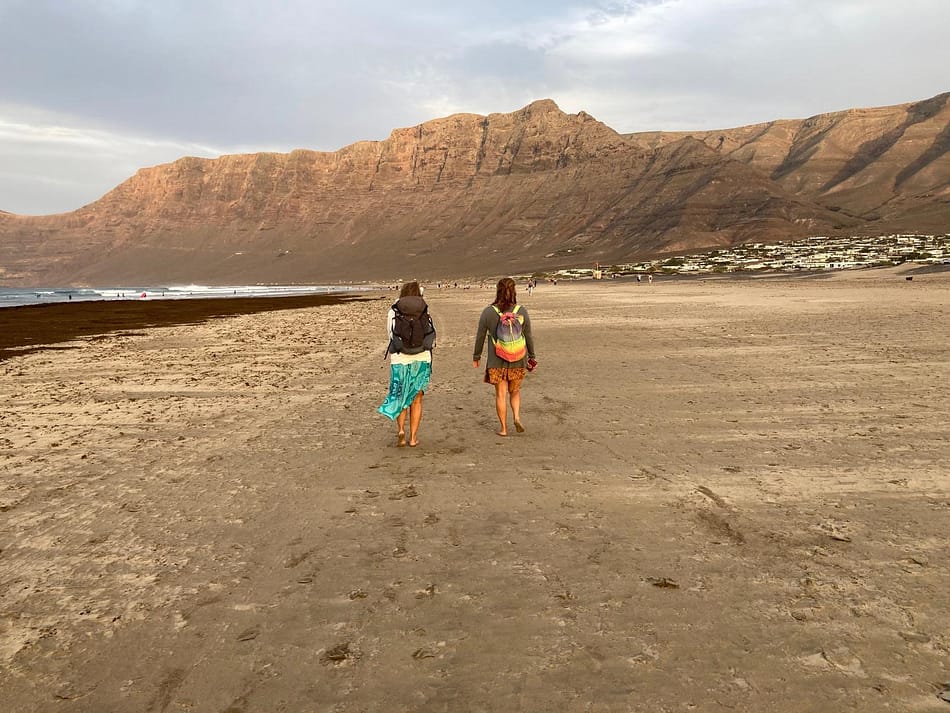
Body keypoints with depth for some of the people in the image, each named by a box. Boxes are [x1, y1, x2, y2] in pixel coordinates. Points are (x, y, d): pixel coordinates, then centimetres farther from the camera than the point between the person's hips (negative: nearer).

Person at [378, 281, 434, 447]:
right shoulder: (424, 314, -2)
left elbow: (390, 335, 5)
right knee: (416, 400, 11)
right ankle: (413, 437, 11)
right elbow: (432, 339, 2)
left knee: (400, 397, 14)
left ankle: (400, 429, -6)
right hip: (422, 360, 0)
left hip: (399, 360, 0)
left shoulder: (393, 313, -3)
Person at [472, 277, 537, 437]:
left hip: (496, 361, -1)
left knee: (501, 395, 10)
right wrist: (532, 356, 15)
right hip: (518, 359, 1)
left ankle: (503, 428, 15)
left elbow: (480, 336, -1)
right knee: (515, 391, 20)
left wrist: (476, 356, 11)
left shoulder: (488, 312, -8)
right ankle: (517, 417, 0)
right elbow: (528, 336, 2)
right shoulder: (521, 311, -5)